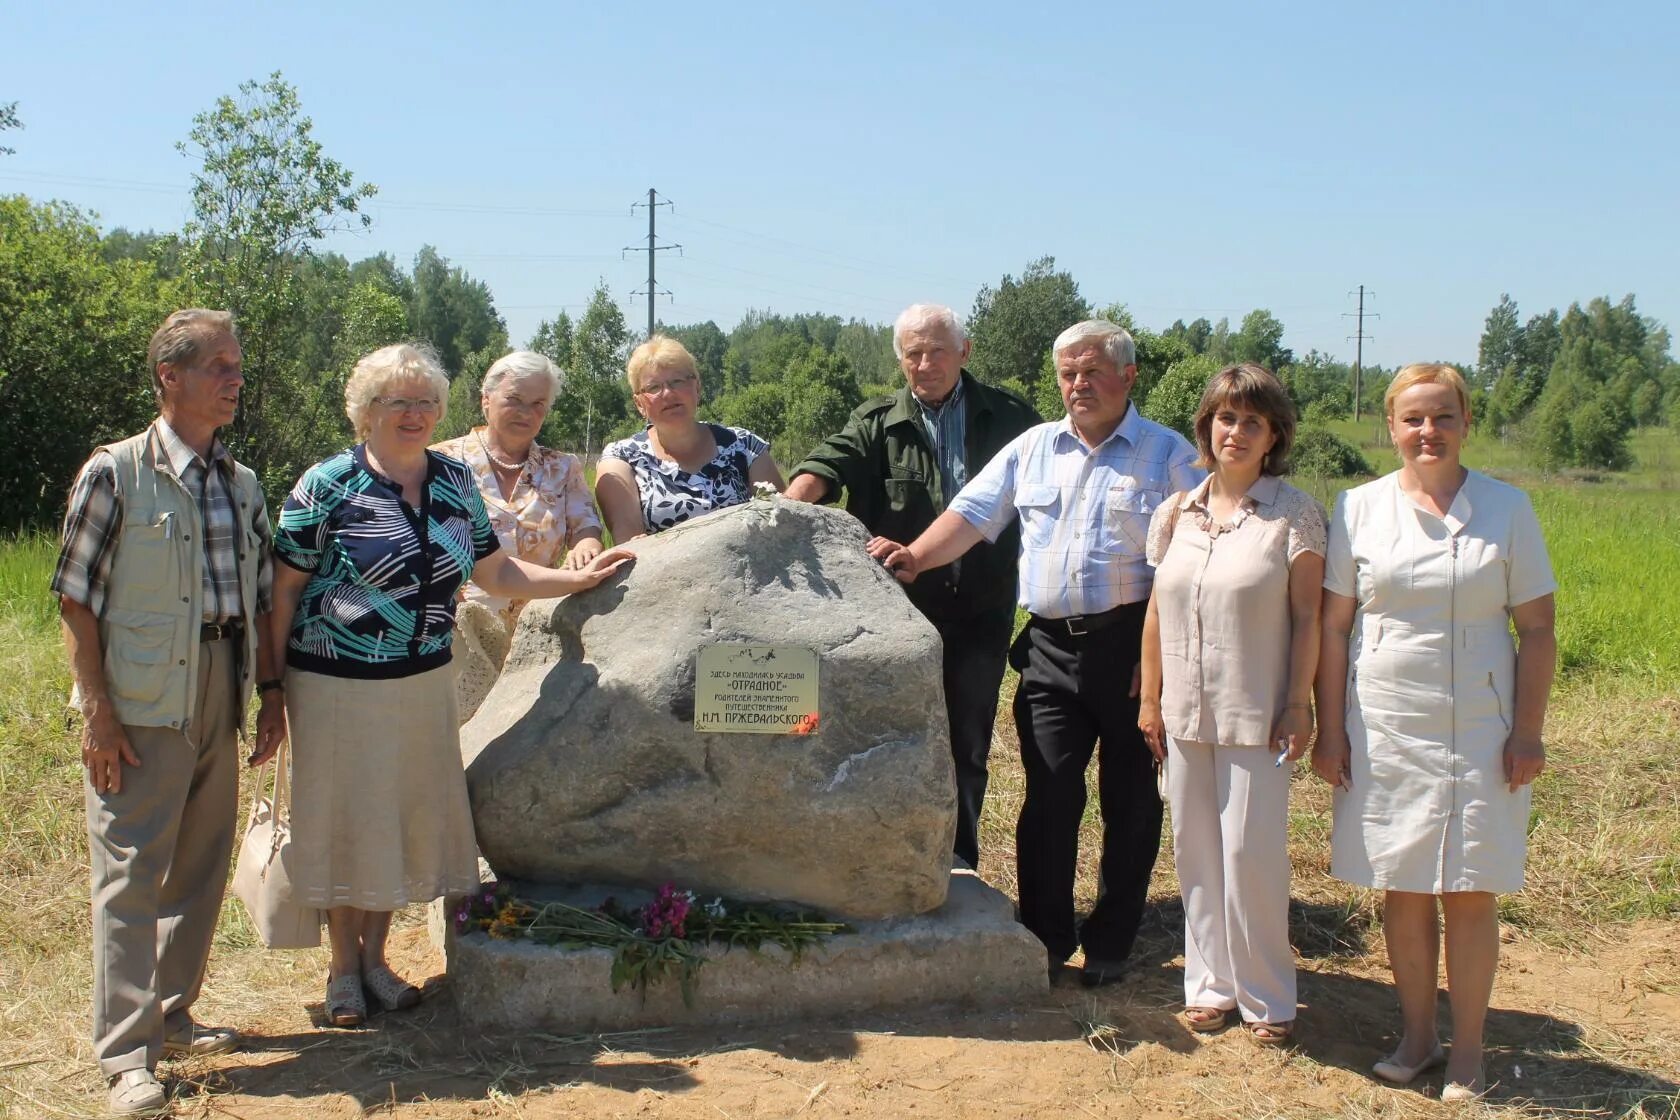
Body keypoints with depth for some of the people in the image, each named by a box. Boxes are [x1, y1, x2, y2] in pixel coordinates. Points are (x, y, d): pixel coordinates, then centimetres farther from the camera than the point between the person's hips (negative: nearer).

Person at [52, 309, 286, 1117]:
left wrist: (270, 691, 11)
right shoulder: (115, 473, -7)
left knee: (201, 867, 13)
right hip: (141, 706, -6)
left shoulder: (240, 484, 10)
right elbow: (77, 598, -9)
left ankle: (171, 1017, 28)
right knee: (131, 873, -2)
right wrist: (96, 710, -13)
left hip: (219, 702, 6)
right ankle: (127, 1055, 5)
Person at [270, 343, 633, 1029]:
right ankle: (343, 968, 25)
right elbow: (284, 590, -7)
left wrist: (583, 578, 3)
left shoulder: (455, 482, 5)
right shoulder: (327, 487, -10)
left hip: (424, 686, 5)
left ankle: (374, 958, 31)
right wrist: (272, 687, -8)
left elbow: (496, 572, 11)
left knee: (404, 821, 13)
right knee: (343, 824, 6)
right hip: (339, 688, -5)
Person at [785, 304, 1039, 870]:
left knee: (968, 746, 9)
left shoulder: (1009, 416, 6)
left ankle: (959, 868, 22)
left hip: (982, 611, 1)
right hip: (903, 611, -1)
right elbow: (822, 469, -13)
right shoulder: (877, 422, 3)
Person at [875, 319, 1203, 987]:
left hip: (1132, 646, -2)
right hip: (1050, 647, 3)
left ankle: (1110, 946, 19)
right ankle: (1045, 942, 12)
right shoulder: (1033, 448, 12)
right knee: (1049, 796, 1)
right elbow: (973, 512, 7)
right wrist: (917, 558, -11)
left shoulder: (1169, 454, 0)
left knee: (1129, 800, 6)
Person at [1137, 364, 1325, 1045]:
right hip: (1185, 713, 4)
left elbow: (1307, 617, -5)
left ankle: (1266, 999, 13)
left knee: (1251, 853, -3)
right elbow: (1157, 611, 11)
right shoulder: (1176, 514, 7)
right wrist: (1150, 698, 9)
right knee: (1196, 852, 10)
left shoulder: (1293, 514, -5)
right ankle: (1210, 983, 23)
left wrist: (1298, 705, -10)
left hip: (1255, 715, -4)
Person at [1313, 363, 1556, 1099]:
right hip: (1384, 731, 1)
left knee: (1471, 893, 4)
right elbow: (1333, 629, 3)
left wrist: (1528, 731, -3)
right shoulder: (1359, 509, 2)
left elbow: (1536, 630, 2)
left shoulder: (1506, 508, 0)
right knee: (1402, 889, 8)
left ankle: (1467, 1051, 18)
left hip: (1479, 732, -1)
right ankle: (1416, 1034, 23)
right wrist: (1330, 729, -1)